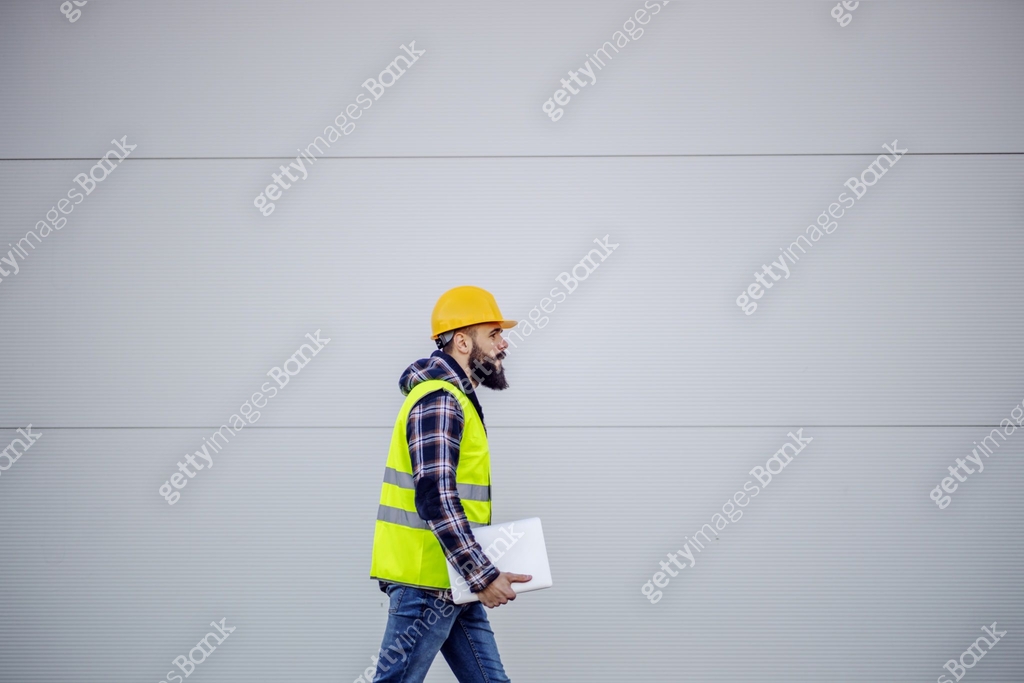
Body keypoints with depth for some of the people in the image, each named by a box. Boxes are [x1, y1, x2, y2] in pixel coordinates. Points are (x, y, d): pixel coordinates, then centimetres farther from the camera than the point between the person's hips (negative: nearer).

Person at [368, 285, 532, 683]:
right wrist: (483, 575, -23)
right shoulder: (439, 401, -16)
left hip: (451, 580, 10)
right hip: (427, 580, -10)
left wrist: (481, 569, 14)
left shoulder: (454, 397, 17)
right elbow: (435, 500, -24)